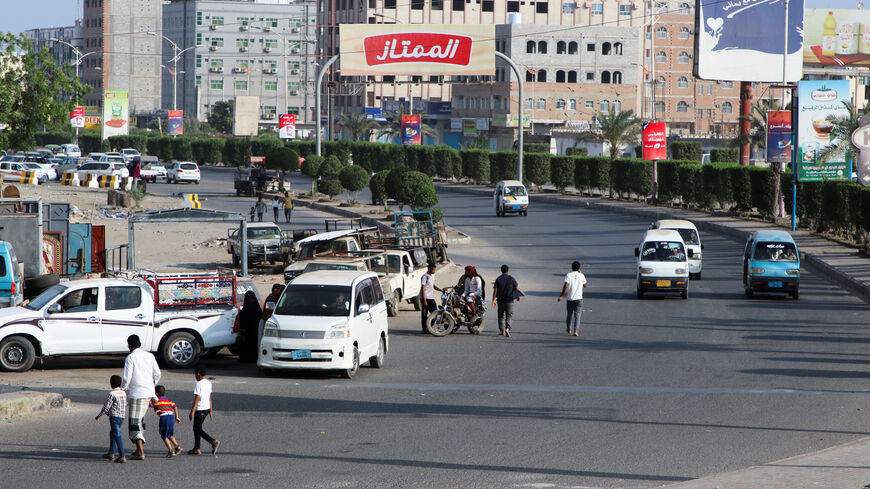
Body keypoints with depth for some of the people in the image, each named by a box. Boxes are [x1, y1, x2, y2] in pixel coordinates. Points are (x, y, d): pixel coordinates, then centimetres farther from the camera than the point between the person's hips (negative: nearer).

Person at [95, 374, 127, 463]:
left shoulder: (112, 394, -14)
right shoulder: (123, 393, 8)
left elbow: (106, 407, -12)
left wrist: (99, 416, -1)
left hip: (114, 417, -8)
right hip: (122, 417, 8)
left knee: (117, 436, -9)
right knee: (112, 434, 22)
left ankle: (122, 456, -15)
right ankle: (111, 453, 28)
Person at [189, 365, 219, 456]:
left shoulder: (199, 384, -17)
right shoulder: (208, 382, 11)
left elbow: (197, 398, -20)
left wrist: (192, 411, -17)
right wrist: (211, 410, 22)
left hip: (200, 409, -9)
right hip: (207, 408, 9)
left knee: (198, 429, -5)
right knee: (196, 428, 16)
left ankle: (214, 442, -18)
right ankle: (196, 449, 17)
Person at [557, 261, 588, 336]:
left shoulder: (568, 275, -5)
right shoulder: (581, 276, 0)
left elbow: (566, 286, -16)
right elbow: (584, 285, 15)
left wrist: (561, 296, -10)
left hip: (569, 298, 0)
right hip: (579, 299, 0)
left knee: (570, 314, 18)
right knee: (577, 315, -2)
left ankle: (569, 329, 35)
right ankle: (576, 331, -16)